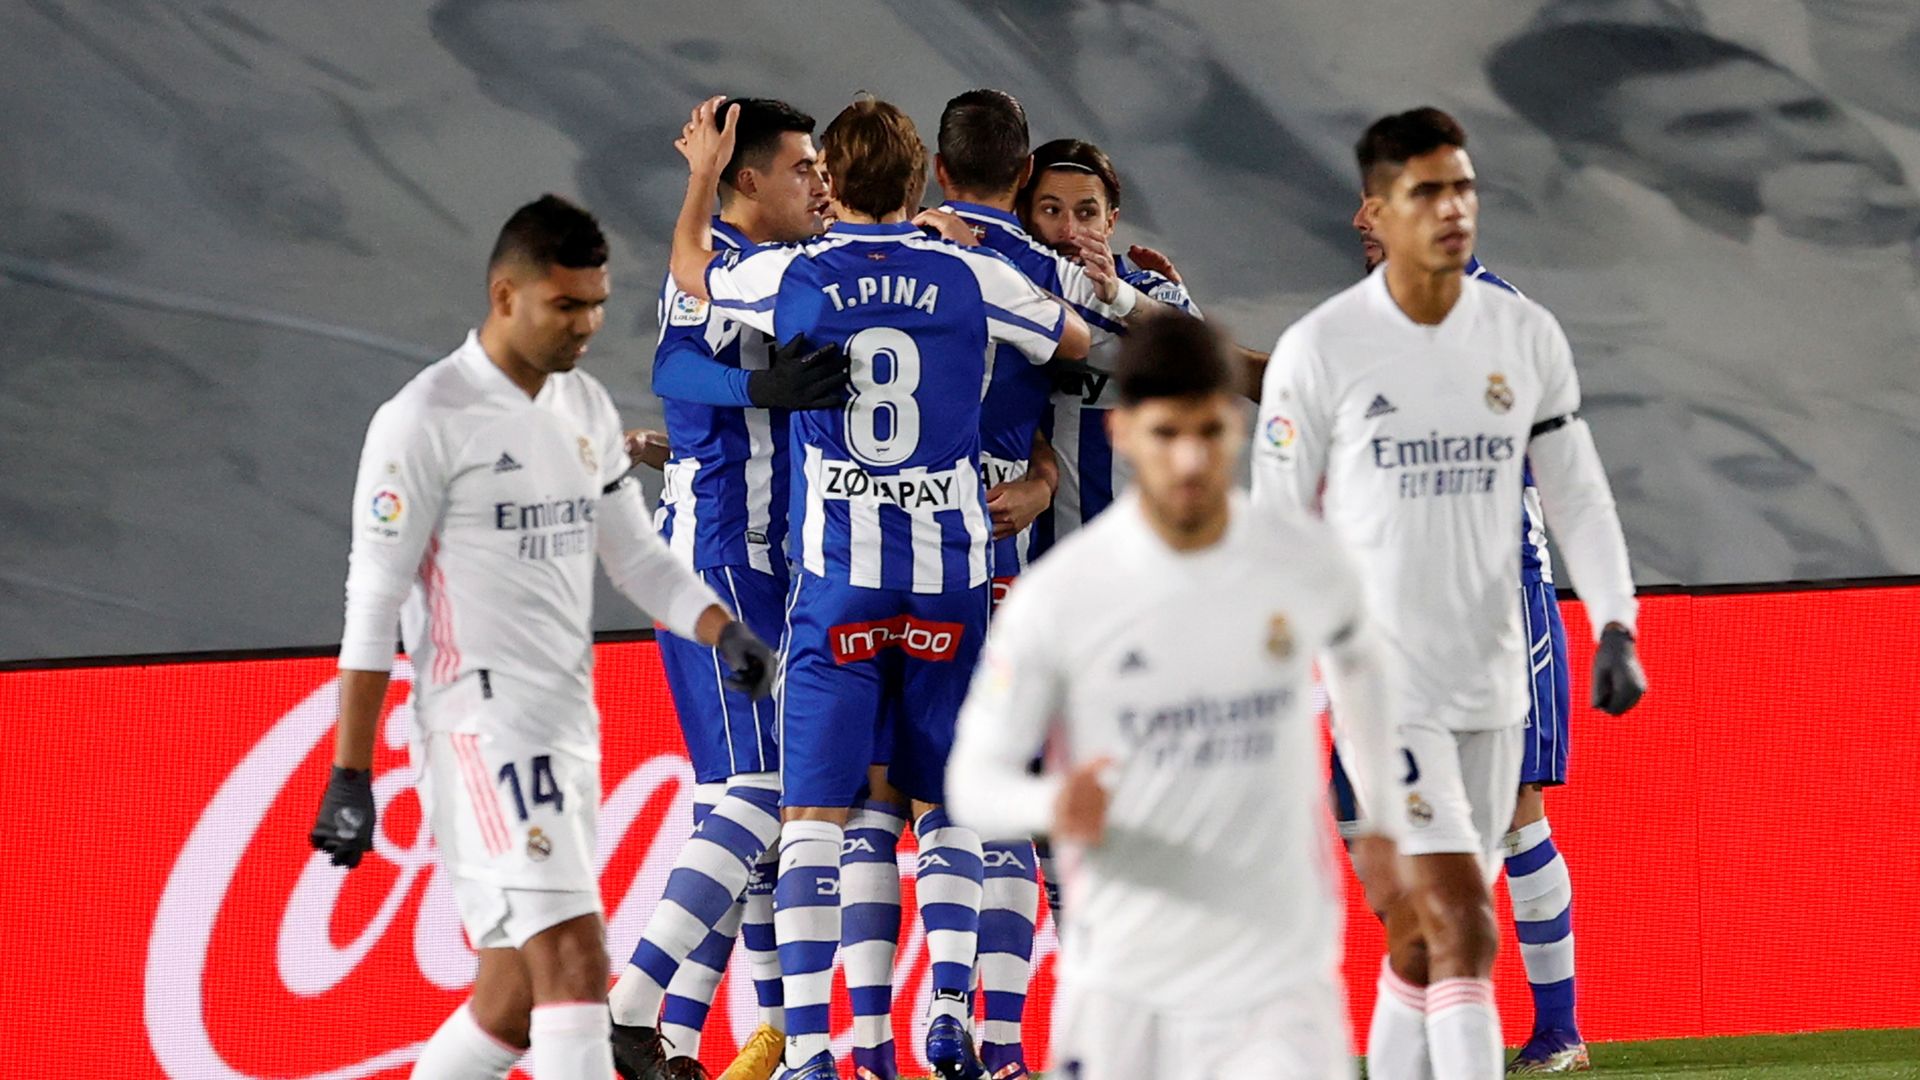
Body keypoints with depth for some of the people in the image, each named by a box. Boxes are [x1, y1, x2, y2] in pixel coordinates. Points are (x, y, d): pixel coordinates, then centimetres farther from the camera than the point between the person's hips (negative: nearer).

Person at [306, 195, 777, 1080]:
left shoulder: (586, 409, 14)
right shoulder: (427, 419, -9)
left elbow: (636, 556, 21)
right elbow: (372, 605, -10)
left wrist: (722, 631, 1)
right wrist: (349, 777, -12)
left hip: (568, 727, 8)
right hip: (481, 729, -8)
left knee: (515, 1001, 10)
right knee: (574, 962, -19)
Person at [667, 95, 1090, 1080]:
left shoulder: (789, 278, 0)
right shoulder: (972, 278, 0)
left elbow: (690, 269, 23)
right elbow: (1077, 343, 18)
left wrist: (702, 173, 40)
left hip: (838, 579, -1)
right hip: (950, 574, 1)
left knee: (814, 812, 0)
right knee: (945, 804, 15)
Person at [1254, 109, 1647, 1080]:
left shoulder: (1526, 336, 5)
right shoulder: (1319, 350, -7)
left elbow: (1576, 493, 11)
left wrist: (1615, 627, -2)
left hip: (1492, 687, 5)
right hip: (1379, 685, -5)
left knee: (1425, 943, 11)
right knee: (1464, 932, -16)